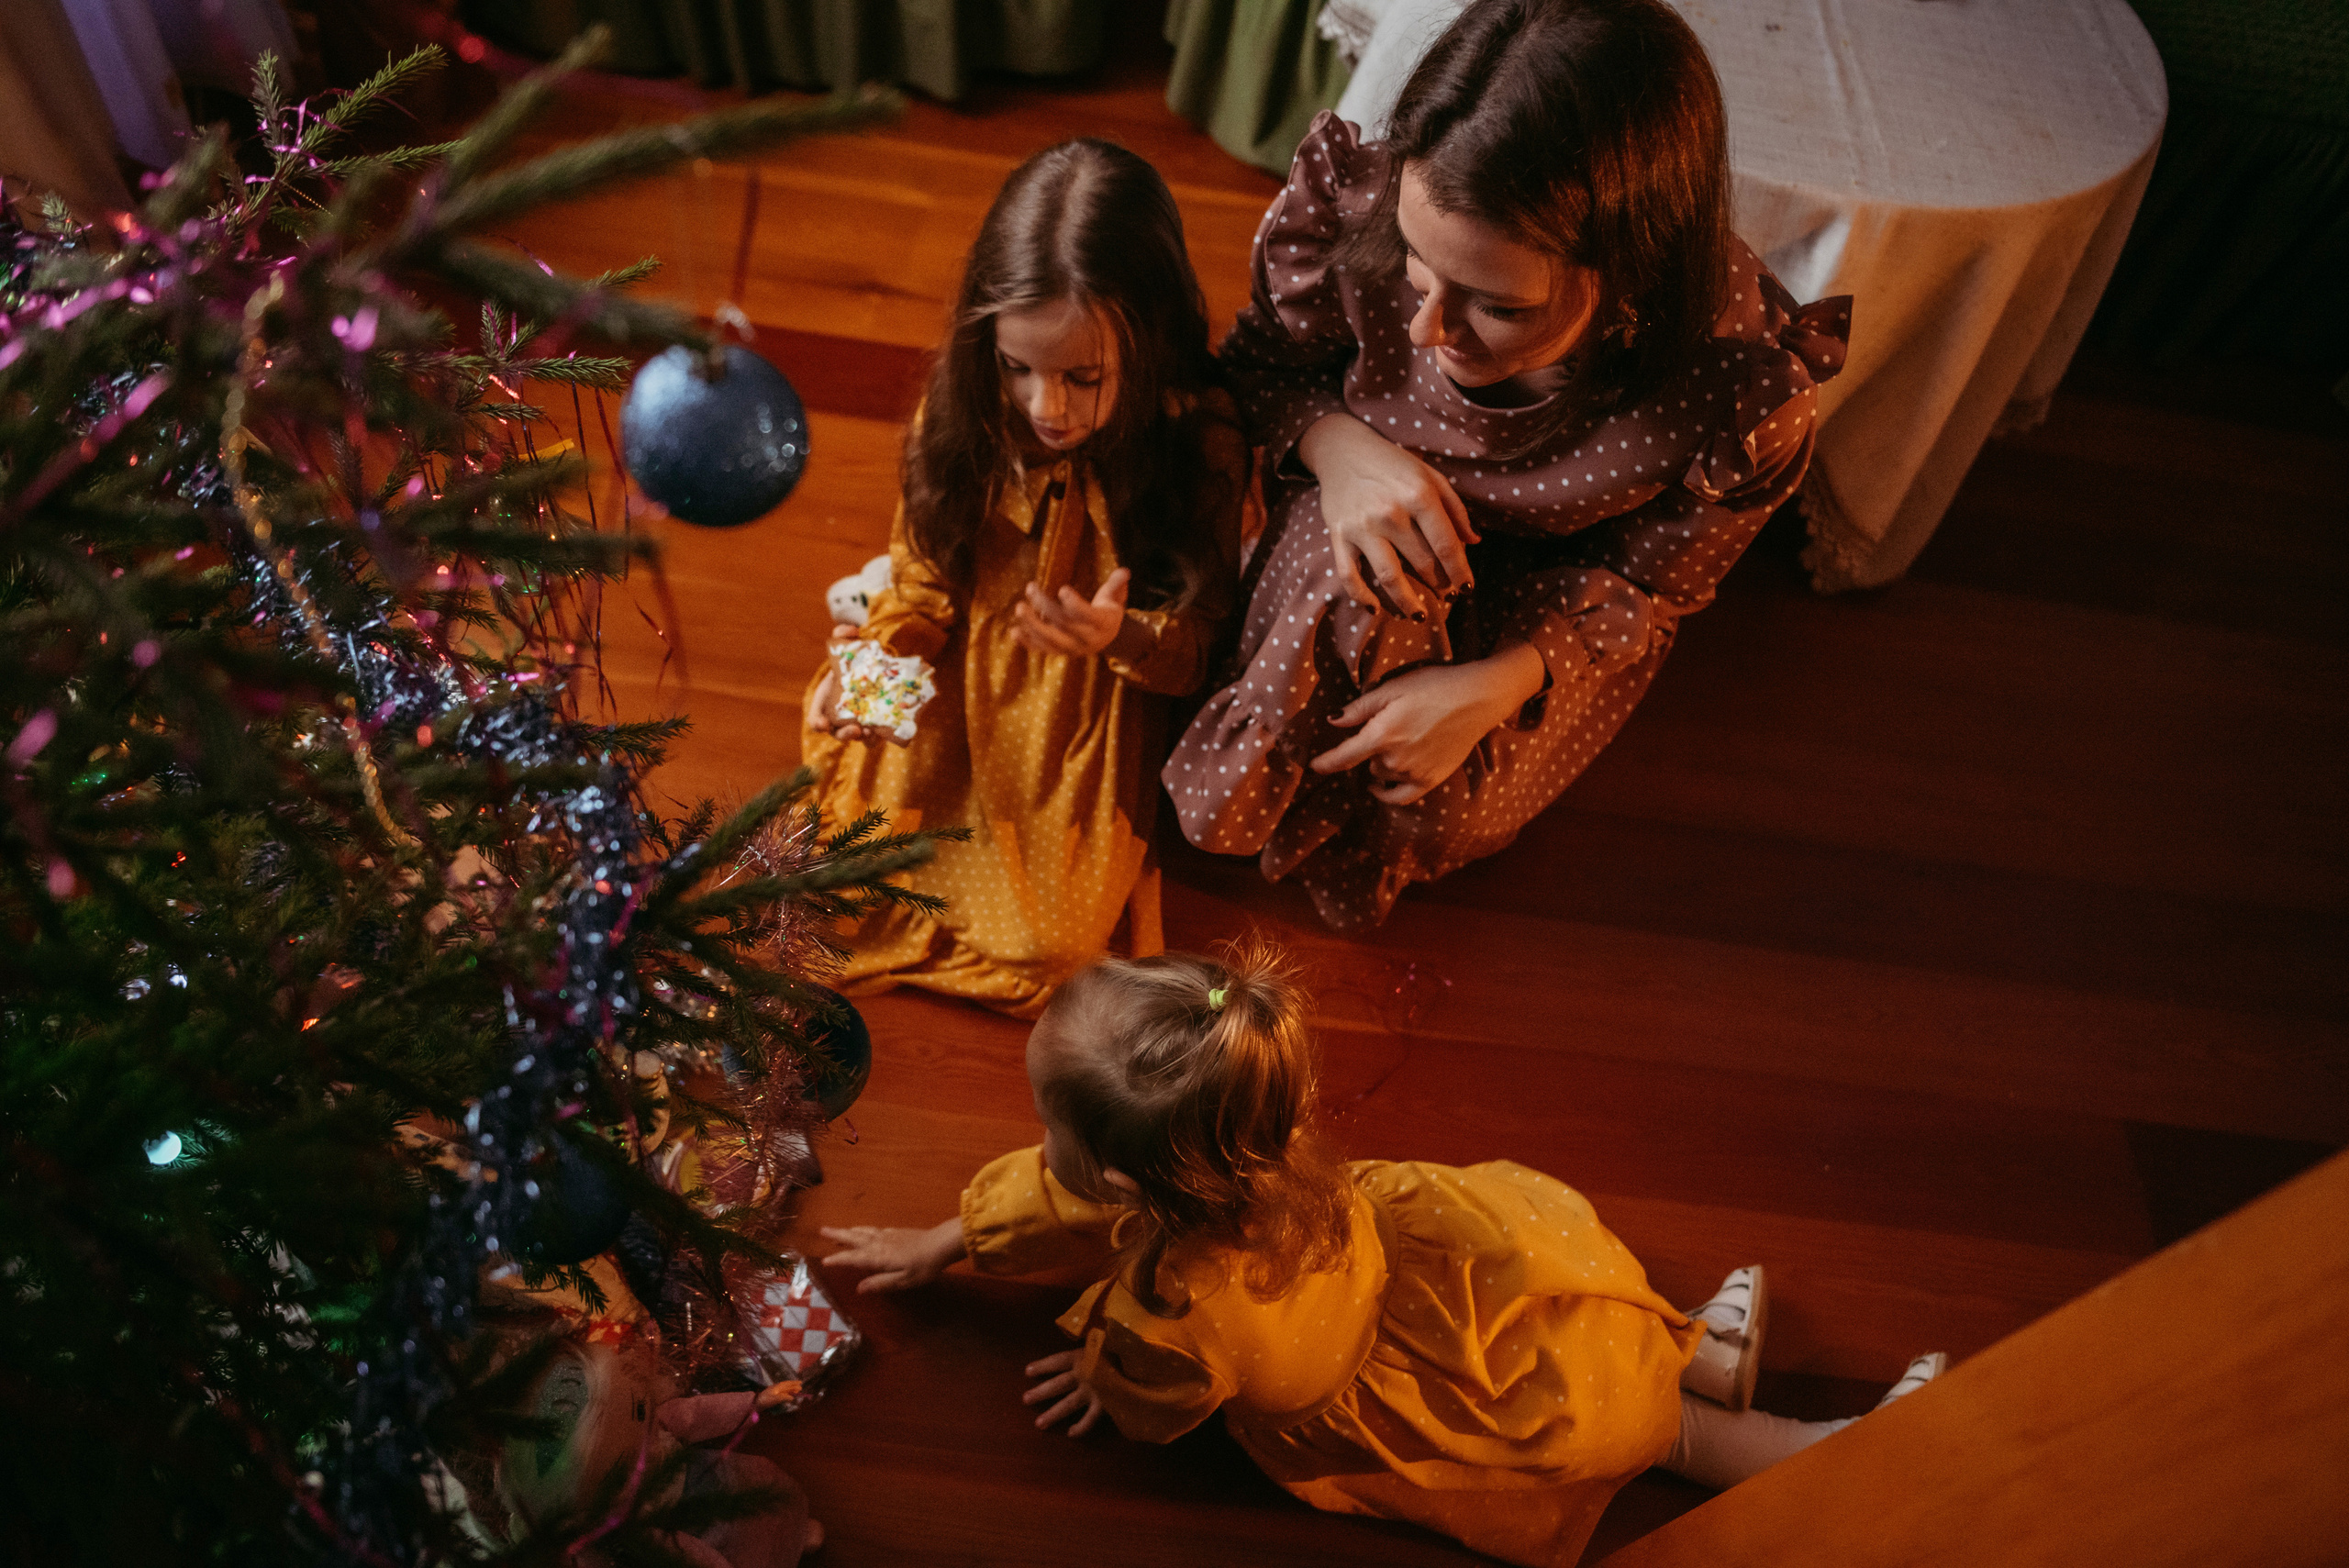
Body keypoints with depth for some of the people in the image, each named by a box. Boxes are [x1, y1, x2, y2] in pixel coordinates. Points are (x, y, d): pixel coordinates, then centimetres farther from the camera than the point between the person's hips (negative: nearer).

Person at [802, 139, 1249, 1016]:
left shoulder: (1199, 444, -20)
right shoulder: (962, 412, -12)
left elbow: (1204, 642, -13)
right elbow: (923, 577, 2)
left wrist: (1123, 636, -35)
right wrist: (876, 658, -19)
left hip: (1091, 718, -2)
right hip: (956, 689, 3)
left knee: (1046, 938, -11)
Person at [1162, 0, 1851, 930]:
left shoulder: (1742, 393, -37)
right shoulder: (1358, 209, -33)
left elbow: (1644, 584, -16)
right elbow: (1261, 363, -11)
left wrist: (1493, 687, -33)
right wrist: (1335, 442, -35)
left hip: (1555, 603, -1)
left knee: (1434, 817, -17)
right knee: (1344, 598, -32)